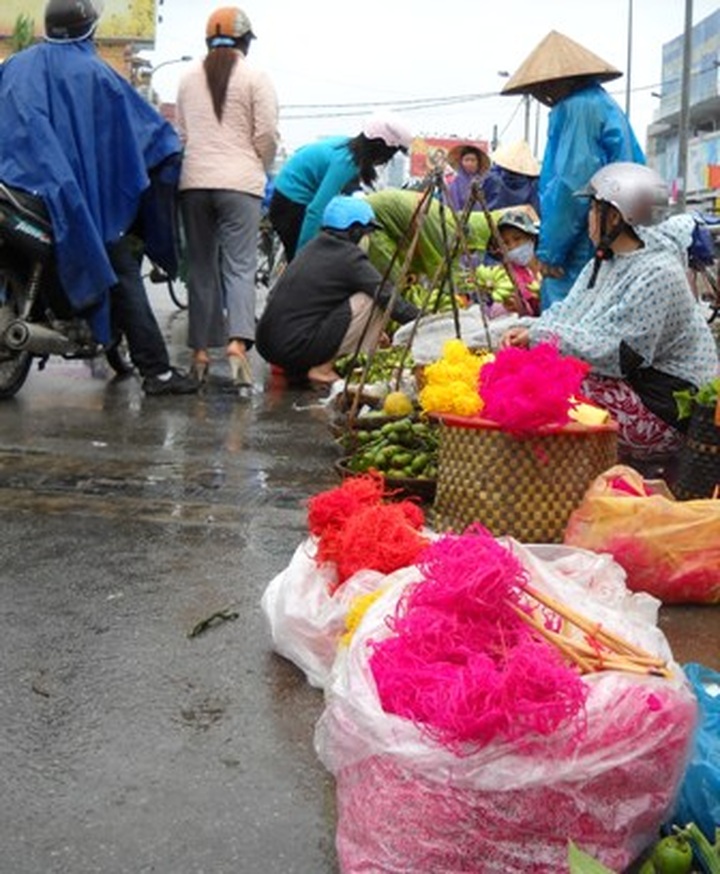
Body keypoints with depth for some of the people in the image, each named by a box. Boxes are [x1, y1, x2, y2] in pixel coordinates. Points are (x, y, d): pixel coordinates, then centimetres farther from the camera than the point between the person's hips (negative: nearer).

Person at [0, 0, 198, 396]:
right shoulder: (94, 73, -2)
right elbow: (150, 129, -1)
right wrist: (172, 147, 14)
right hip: (82, 195, -4)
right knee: (123, 278, -3)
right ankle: (156, 371, -9)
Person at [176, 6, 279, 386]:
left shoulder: (189, 78, 12)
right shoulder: (255, 78, 0)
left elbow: (181, 132, 14)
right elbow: (266, 135, -3)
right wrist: (262, 170, 13)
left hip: (194, 181, 4)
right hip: (239, 182, -4)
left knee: (201, 267, 9)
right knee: (240, 266, -6)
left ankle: (200, 350, 10)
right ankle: (238, 341, -23)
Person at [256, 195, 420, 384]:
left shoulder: (313, 247, 17)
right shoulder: (350, 257, -6)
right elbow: (387, 298, -9)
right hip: (297, 349, -8)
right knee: (372, 301, -3)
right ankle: (323, 369, -1)